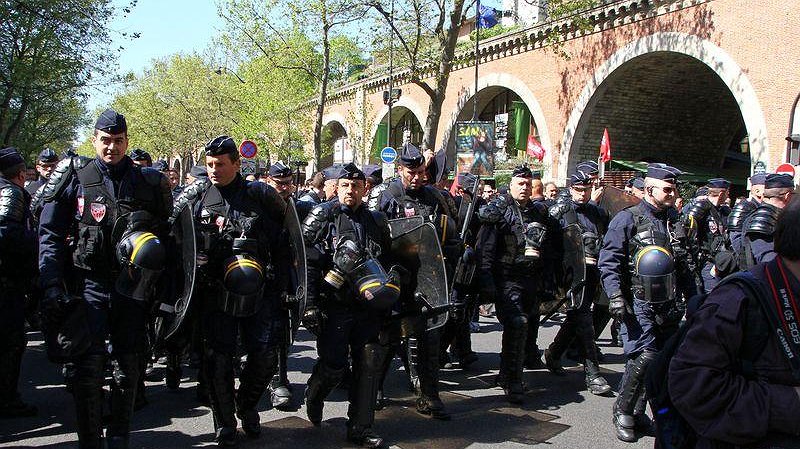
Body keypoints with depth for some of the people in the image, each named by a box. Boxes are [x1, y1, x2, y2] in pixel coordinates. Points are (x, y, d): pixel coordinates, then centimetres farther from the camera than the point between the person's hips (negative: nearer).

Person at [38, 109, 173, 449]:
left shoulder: (147, 183, 7)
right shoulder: (75, 177, 3)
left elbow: (164, 233, 14)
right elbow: (50, 234, 0)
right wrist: (51, 286, -9)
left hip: (132, 284, 2)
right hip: (88, 282, -2)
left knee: (128, 366, 7)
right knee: (89, 366, -10)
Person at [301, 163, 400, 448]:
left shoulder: (376, 221, 13)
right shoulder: (323, 217, 0)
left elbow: (387, 264, 20)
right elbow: (307, 264, -6)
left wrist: (385, 306, 15)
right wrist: (310, 305, -14)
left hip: (367, 307, 4)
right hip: (333, 305, -4)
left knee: (370, 361, -1)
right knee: (334, 365, -4)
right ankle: (313, 397, 30)